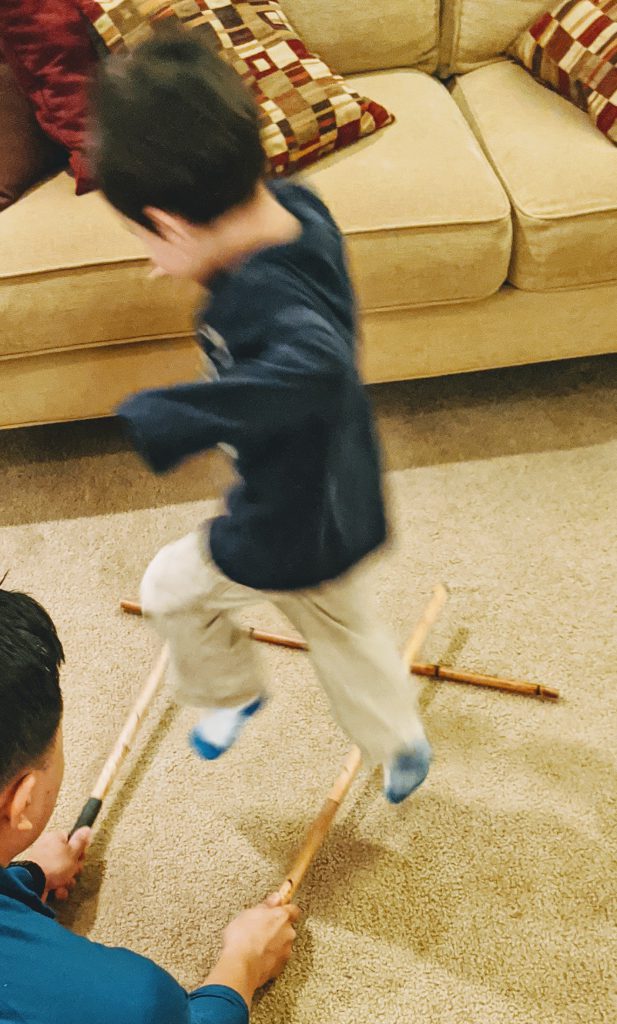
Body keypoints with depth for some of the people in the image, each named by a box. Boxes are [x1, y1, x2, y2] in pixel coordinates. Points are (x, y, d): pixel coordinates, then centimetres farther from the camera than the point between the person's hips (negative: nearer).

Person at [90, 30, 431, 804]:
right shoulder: (298, 210, -14)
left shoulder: (268, 301, -40)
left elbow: (316, 363, -62)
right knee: (341, 627, 31)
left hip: (287, 533, -8)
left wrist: (165, 417, -61)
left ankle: (227, 694, 47)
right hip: (336, 505, 8)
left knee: (171, 586, 20)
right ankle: (402, 748, 51)